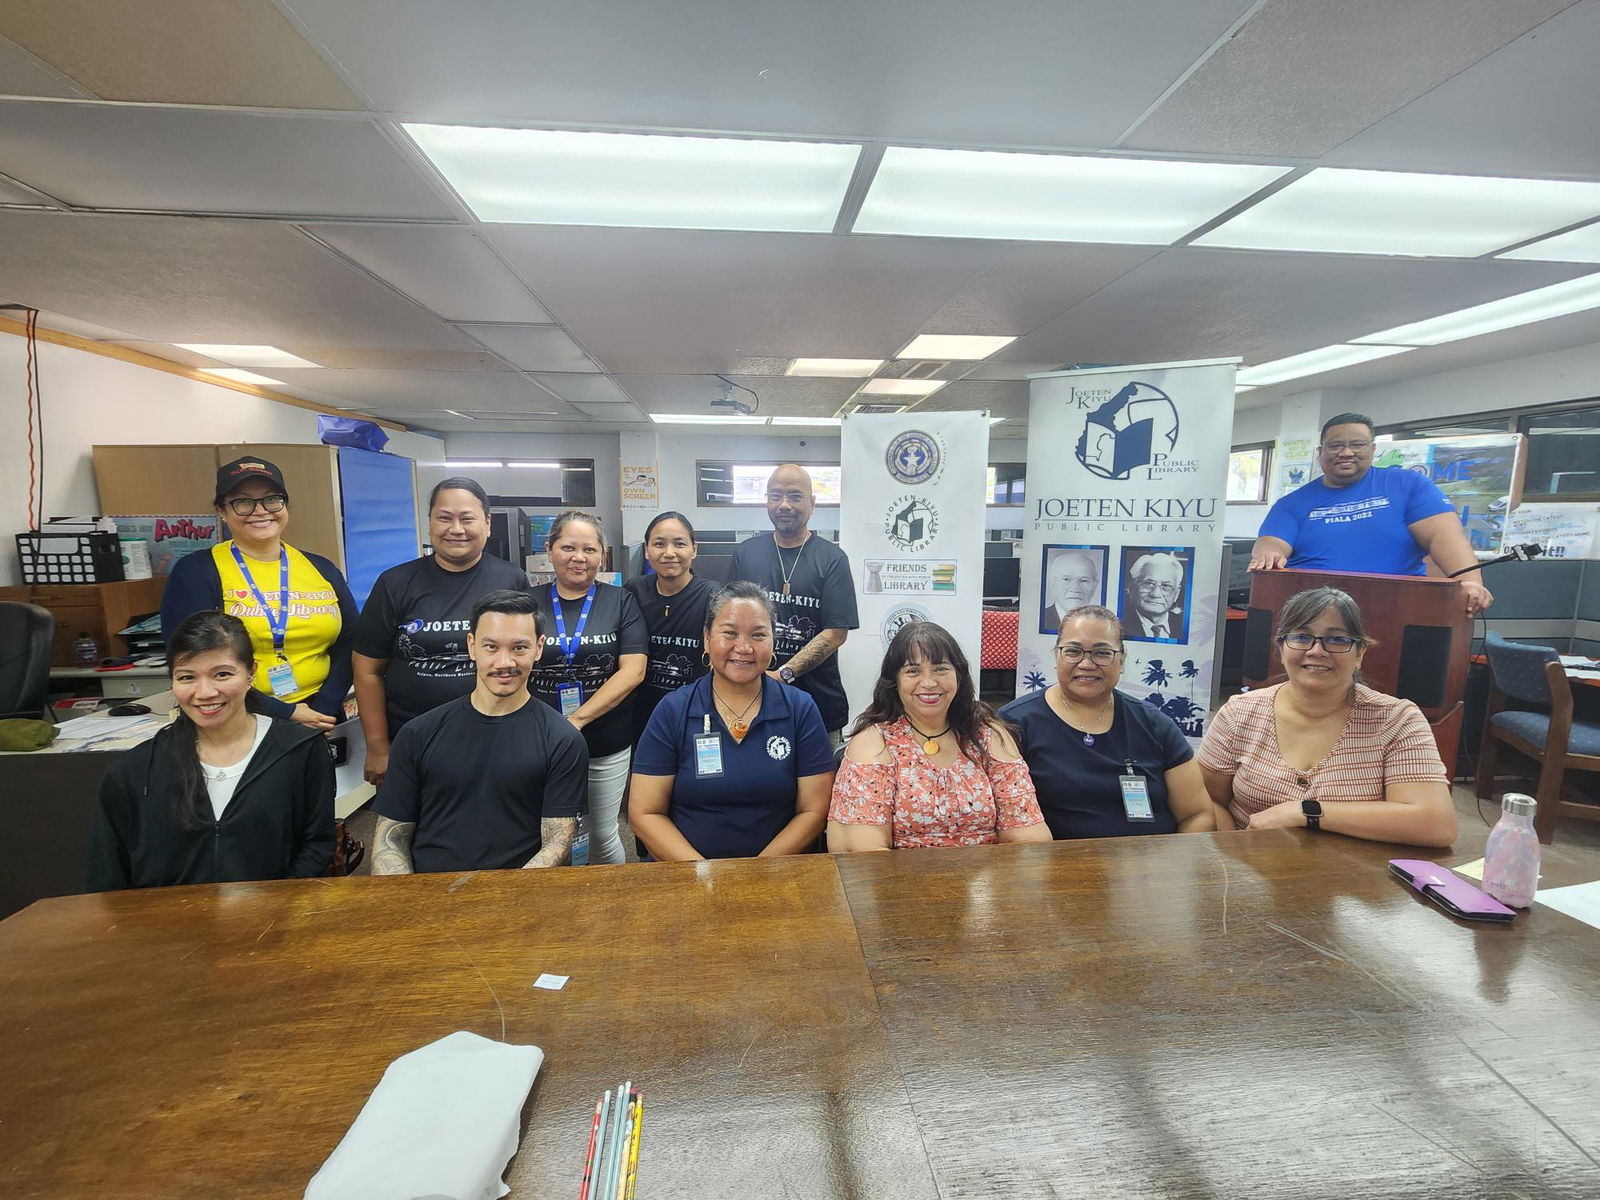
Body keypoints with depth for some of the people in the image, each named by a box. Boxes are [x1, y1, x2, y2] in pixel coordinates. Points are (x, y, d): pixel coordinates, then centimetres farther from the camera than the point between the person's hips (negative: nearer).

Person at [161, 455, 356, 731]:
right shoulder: (195, 572, -5)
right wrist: (285, 713, -16)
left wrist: (323, 709, -11)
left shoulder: (321, 569, 5)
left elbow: (349, 644, 3)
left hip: (319, 723, 3)